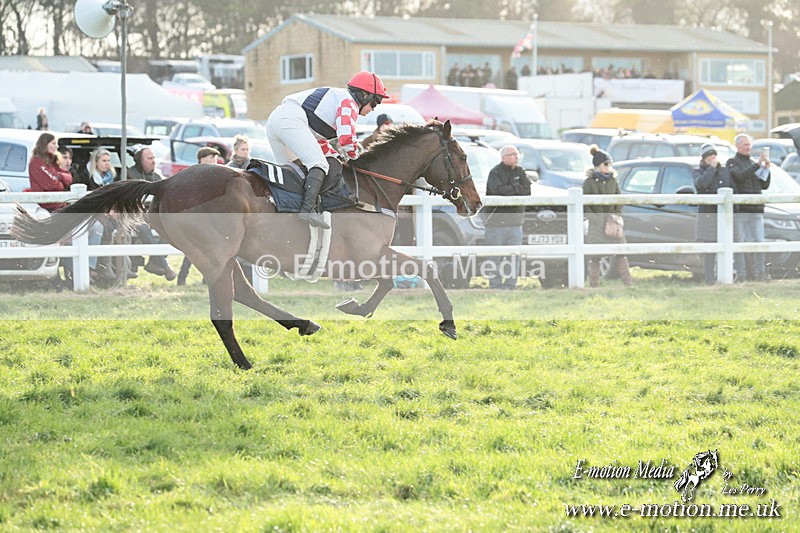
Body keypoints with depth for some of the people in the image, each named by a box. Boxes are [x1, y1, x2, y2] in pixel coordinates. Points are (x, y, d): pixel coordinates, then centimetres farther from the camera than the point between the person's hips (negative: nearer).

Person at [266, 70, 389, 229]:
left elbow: (320, 144, 38)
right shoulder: (349, 102, 2)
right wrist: (353, 157, 7)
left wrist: (339, 156, 28)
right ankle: (308, 208, -33)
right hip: (291, 119, -10)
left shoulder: (334, 100, 34)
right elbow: (346, 137, -12)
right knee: (319, 164, -16)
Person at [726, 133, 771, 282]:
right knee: (739, 242, -5)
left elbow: (764, 185, 17)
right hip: (739, 209, -5)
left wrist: (766, 169, 2)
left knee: (759, 242, 1)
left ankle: (760, 273, 3)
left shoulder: (753, 164, 21)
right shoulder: (732, 163, 3)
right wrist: (758, 164, -20)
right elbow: (740, 176, -17)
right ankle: (741, 274, -4)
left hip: (756, 209, 5)